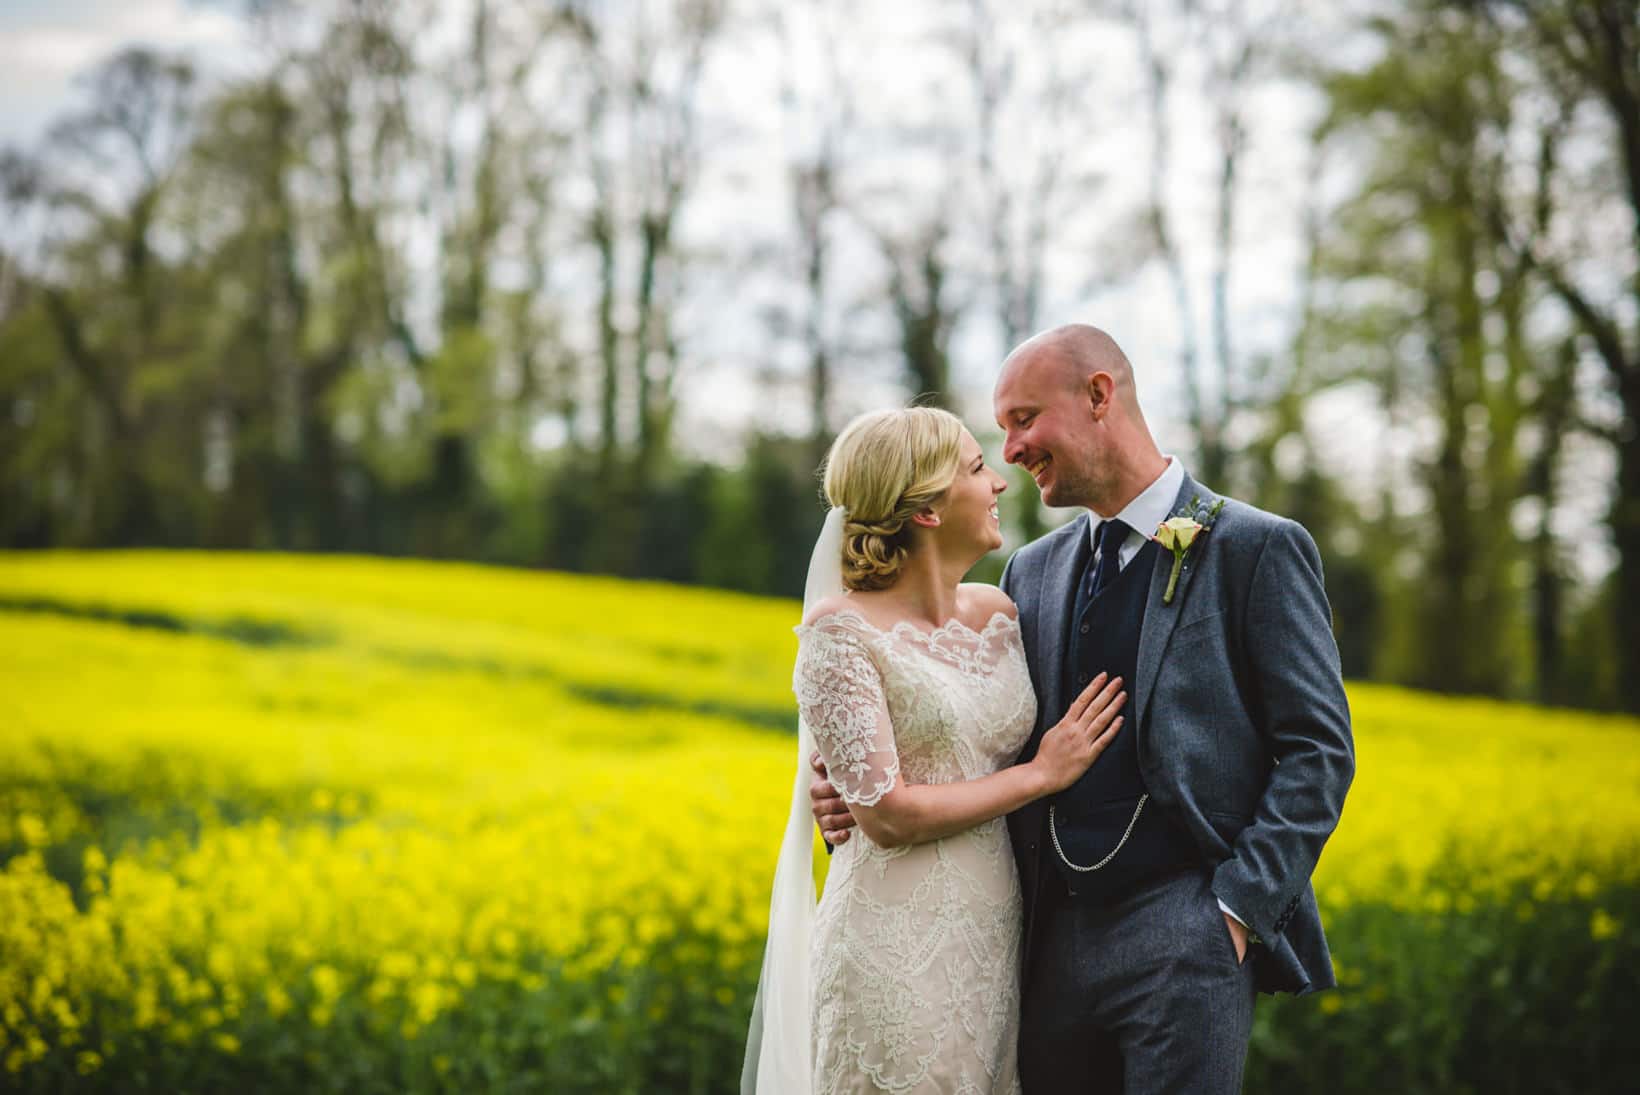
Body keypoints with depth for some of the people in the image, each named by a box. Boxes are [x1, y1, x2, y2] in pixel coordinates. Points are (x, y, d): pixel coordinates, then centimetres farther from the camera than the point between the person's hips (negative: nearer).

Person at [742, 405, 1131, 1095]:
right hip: (901, 954, -6)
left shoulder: (998, 613, 9)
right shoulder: (840, 630, -10)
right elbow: (887, 815, -15)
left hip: (998, 941, 6)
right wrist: (1043, 774, -8)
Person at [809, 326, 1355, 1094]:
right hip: (1055, 938, 6)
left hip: (1183, 926, -5)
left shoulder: (1256, 550, -3)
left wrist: (1241, 908, -13)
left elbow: (1318, 751, -5)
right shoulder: (1032, 570, 14)